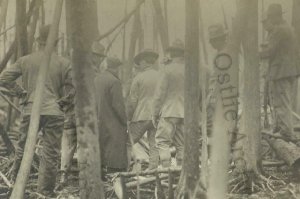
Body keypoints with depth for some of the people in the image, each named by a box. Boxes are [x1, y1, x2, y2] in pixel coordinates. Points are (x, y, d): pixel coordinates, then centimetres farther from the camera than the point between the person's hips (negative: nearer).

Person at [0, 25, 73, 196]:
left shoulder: (25, 61, 5)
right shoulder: (63, 63, 1)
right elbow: (73, 89, -1)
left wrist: (21, 92, 9)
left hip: (30, 111, 2)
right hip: (54, 112, -2)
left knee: (24, 147, 16)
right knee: (51, 153, 3)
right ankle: (46, 191, 4)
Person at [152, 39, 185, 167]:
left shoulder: (168, 69, -7)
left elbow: (160, 93, -6)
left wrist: (154, 113, 0)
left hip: (169, 112, -5)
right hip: (185, 113, 5)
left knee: (162, 141, -3)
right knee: (181, 144, 9)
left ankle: (166, 168, -15)